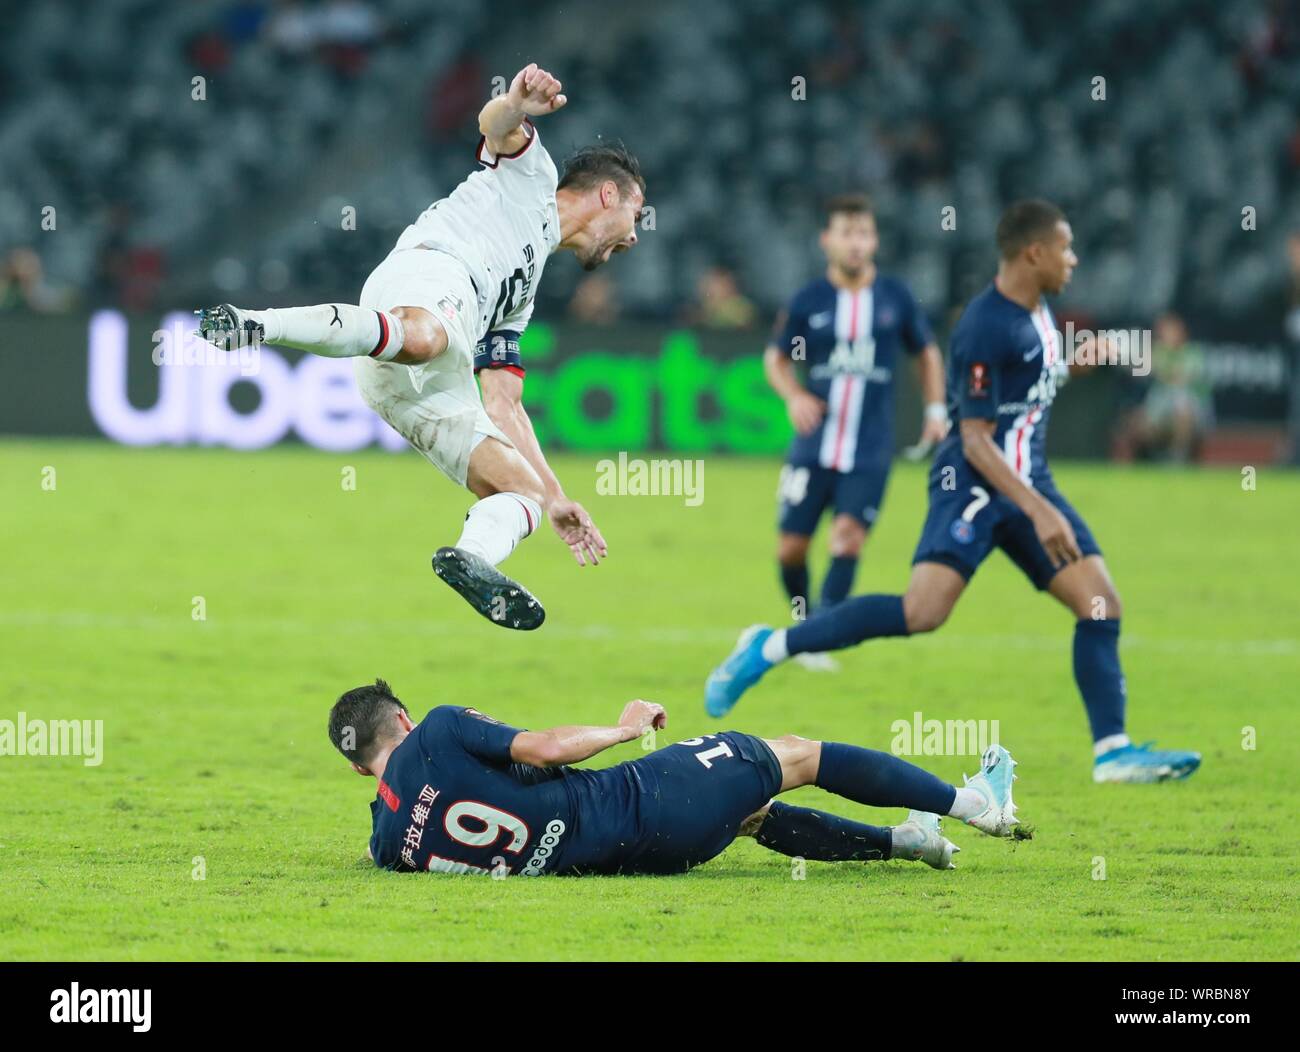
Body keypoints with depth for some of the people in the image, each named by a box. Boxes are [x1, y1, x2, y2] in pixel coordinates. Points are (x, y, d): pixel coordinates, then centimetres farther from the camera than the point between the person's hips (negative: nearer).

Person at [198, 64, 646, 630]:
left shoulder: (521, 296, 43)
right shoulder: (530, 172, 25)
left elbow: (504, 404, 41)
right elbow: (495, 127, 1)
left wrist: (555, 495, 38)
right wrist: (516, 107, -23)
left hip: (418, 391, 8)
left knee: (524, 493, 2)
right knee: (422, 337, -43)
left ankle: (471, 558, -27)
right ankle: (255, 325, -48)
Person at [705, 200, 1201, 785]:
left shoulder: (1037, 313, 11)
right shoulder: (986, 328, -18)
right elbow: (975, 439, -20)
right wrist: (1039, 511, -25)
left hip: (1028, 484, 9)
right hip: (974, 486, -9)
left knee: (1101, 603, -2)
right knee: (923, 611, -23)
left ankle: (1113, 752, 1)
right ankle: (769, 649, -11)